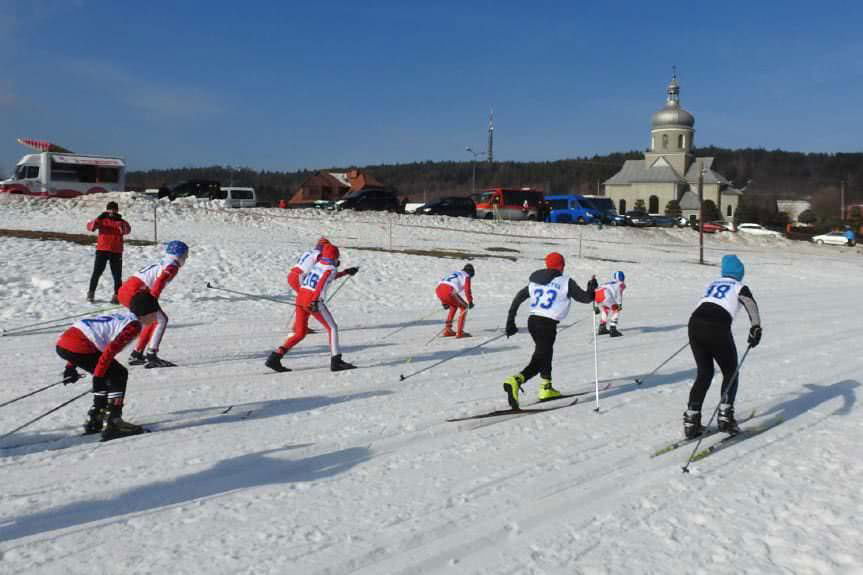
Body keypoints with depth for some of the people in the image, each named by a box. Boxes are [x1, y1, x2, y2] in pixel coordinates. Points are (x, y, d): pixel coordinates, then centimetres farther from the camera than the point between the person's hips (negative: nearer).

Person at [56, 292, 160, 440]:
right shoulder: (133, 325, -5)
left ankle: (94, 420, 26)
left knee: (108, 375, 23)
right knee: (118, 375, 1)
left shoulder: (121, 316, 22)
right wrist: (98, 378, -15)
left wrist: (71, 366, 30)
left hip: (63, 343, 9)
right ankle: (112, 422, -3)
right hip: (77, 348, -9)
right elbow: (109, 351, -17)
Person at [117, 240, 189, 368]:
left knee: (153, 320, 20)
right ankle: (151, 356, -13)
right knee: (161, 319, -5)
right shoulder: (172, 267, -3)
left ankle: (136, 354, 24)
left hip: (123, 290, 9)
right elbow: (158, 283, -19)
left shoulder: (161, 263, 24)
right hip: (134, 292, -9)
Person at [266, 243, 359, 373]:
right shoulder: (331, 269, -2)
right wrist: (315, 300, -33)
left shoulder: (317, 264, 18)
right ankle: (336, 361, -3)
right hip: (312, 301, -7)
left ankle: (274, 358, 3)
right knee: (333, 328, 4)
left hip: (300, 298, 7)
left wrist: (345, 272, 44)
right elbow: (321, 283, -21)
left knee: (300, 333, 12)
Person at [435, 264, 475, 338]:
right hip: (449, 291, -7)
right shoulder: (466, 276, 16)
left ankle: (447, 330, 29)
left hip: (438, 290, 7)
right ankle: (460, 332, 8)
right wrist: (470, 301, 13)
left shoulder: (454, 274, 37)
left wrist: (444, 303, 40)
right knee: (464, 307, 13)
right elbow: (467, 290, 0)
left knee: (454, 306, 31)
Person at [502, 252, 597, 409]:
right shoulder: (566, 282, -2)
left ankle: (546, 388, 35)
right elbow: (585, 298, 0)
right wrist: (592, 289, 22)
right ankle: (515, 381, -29)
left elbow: (518, 298, 13)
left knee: (545, 354, 26)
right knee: (538, 361, -6)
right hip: (548, 324, -7)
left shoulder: (534, 281, 14)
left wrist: (510, 321, 16)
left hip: (532, 321, 7)